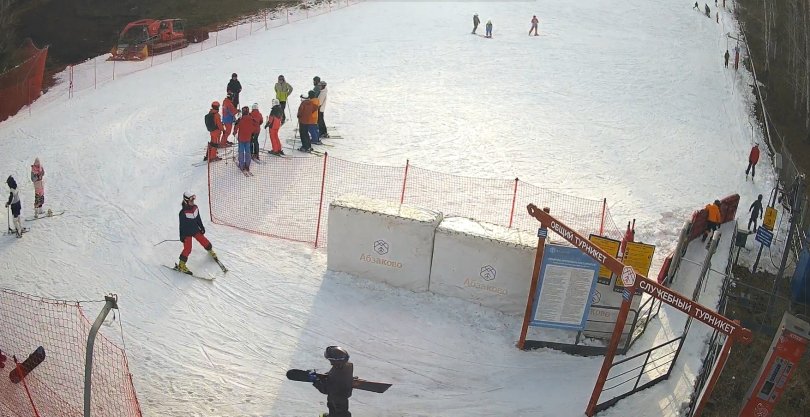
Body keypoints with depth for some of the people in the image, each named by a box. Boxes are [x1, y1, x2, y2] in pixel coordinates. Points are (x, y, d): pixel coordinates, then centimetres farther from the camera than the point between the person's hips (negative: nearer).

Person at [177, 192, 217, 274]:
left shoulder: (195, 208, -3)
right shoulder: (183, 212, -22)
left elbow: (198, 219, 11)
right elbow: (182, 225, -16)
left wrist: (201, 227, 17)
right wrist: (182, 236, -13)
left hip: (196, 230, 6)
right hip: (187, 233, -6)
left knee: (204, 241, 15)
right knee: (187, 249, -9)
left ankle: (210, 251, 45)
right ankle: (181, 265, 0)